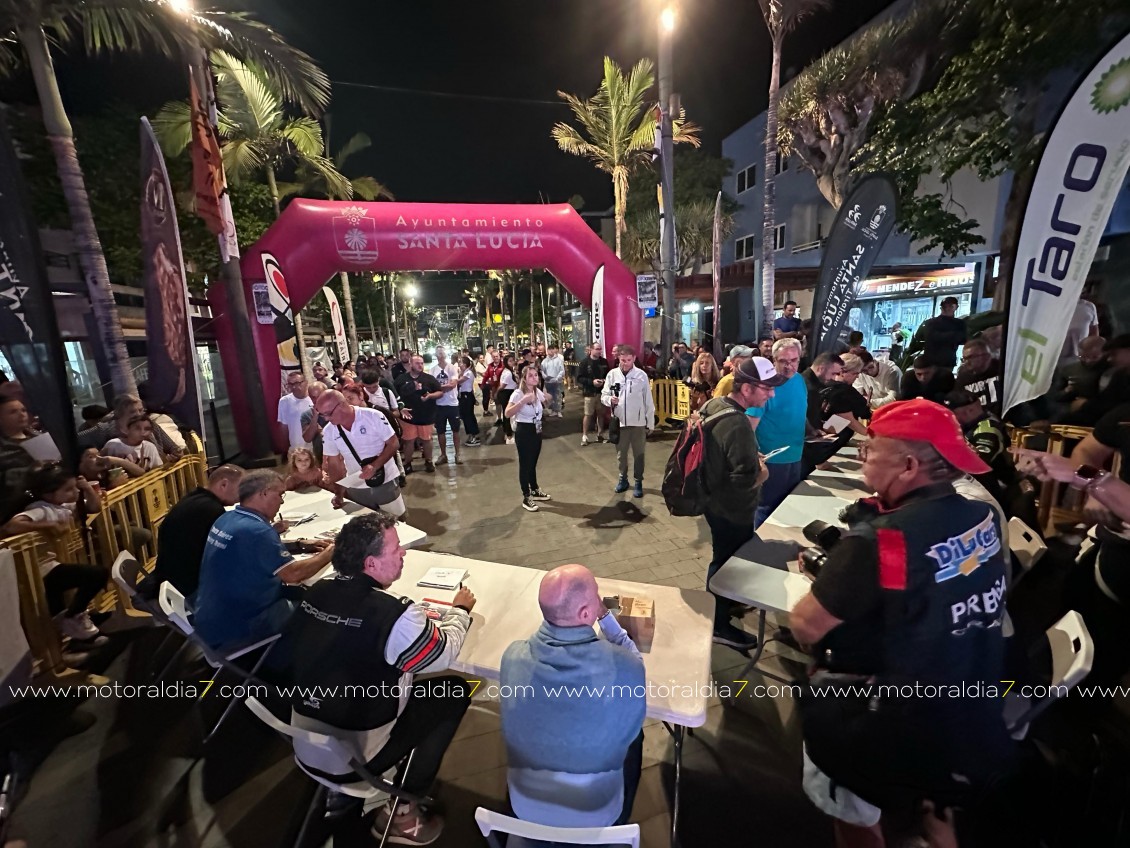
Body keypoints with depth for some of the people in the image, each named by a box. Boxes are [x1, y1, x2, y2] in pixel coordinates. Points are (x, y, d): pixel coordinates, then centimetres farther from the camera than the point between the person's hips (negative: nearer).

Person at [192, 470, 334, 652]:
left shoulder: (227, 519, 1)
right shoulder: (254, 529, -29)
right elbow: (293, 574, -29)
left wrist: (301, 544, 9)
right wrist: (328, 554, -13)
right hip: (229, 631, -9)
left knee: (297, 592, 12)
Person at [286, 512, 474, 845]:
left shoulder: (316, 593, -9)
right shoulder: (395, 614, -29)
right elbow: (444, 652, -12)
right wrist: (459, 610, 4)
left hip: (306, 748, 7)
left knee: (404, 679, 23)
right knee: (454, 693, 3)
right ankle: (401, 811, 11)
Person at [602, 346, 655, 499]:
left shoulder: (641, 375, -5)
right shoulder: (612, 374, -2)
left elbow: (648, 401, -1)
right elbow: (603, 395, 3)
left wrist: (650, 423, 1)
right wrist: (610, 399, -21)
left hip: (638, 422, -1)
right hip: (619, 421, 2)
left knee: (638, 454, 9)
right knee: (621, 453, 15)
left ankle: (638, 482, 23)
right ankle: (623, 479, 33)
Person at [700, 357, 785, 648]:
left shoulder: (714, 404, -2)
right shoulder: (737, 425, -32)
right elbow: (746, 480, -35)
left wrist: (752, 457, 6)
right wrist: (762, 473, -13)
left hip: (715, 500, 9)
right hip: (732, 510, -9)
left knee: (722, 559, 28)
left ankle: (723, 602, 51)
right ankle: (720, 625, 32)